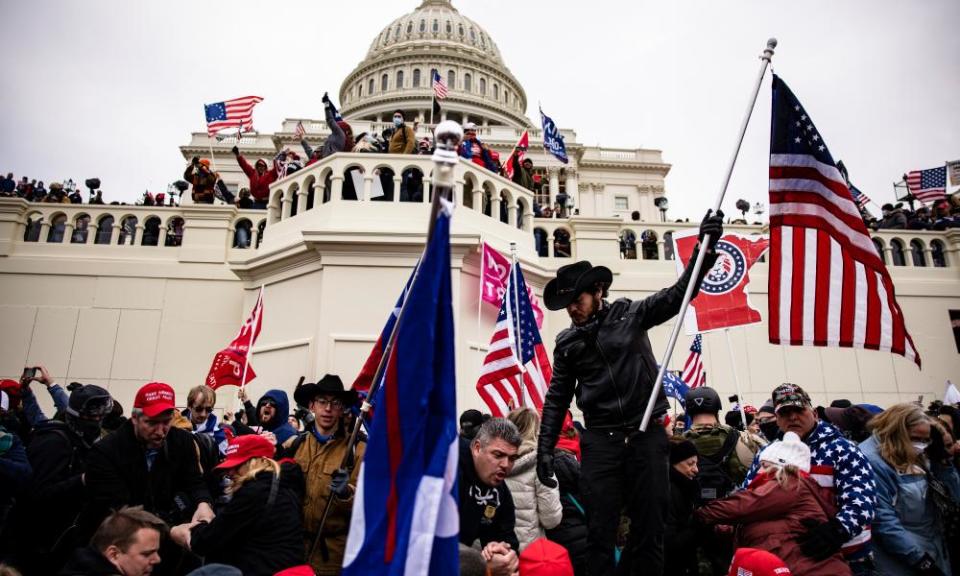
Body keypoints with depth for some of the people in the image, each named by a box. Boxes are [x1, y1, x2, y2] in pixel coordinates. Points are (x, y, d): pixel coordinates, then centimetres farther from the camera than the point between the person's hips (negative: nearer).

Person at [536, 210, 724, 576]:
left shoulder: (630, 314, 3)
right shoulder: (567, 343, 8)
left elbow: (679, 294, -4)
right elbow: (557, 398, 10)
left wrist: (705, 247, -16)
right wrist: (545, 448, 4)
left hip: (647, 433, -1)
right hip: (600, 439, 1)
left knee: (650, 526, 7)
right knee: (600, 530, 1)